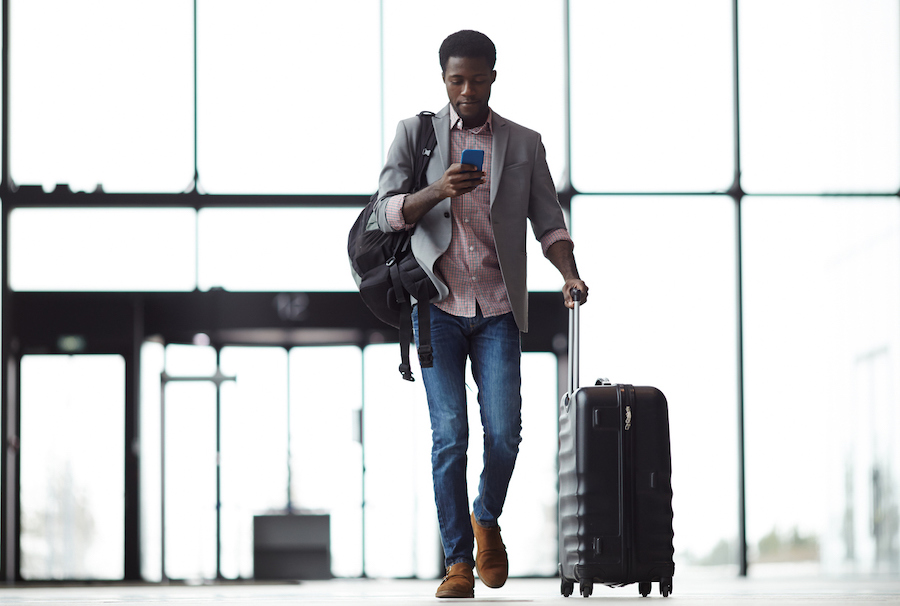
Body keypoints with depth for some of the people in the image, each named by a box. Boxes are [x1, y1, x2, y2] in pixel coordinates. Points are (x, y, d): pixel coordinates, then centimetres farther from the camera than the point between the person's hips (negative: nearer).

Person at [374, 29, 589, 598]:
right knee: (450, 435, -7)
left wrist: (570, 275, -12)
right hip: (437, 306, -1)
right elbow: (387, 212, -1)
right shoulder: (414, 134, 7)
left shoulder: (524, 144, 10)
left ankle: (487, 519, 23)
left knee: (505, 433, -7)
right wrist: (438, 191, -20)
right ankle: (458, 561, 1)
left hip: (499, 310, 1)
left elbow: (548, 222, 7)